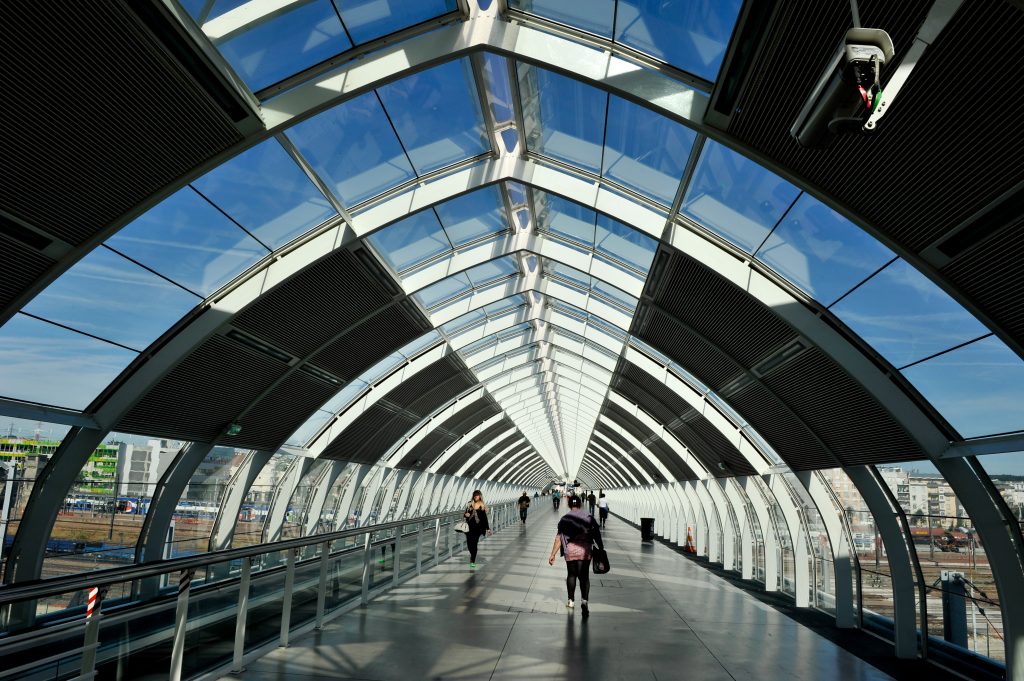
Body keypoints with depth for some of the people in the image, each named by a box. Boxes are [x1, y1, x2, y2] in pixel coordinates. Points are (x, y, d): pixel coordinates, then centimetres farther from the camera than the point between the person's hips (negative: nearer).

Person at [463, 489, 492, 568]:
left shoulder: (483, 506, 1)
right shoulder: (470, 504, 6)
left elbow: (485, 518, 4)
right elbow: (464, 513, 12)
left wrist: (487, 528, 3)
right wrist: (465, 514, -13)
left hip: (478, 527, -2)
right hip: (470, 526, 2)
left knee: (474, 543, -4)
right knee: (469, 543, -1)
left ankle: (473, 561, 8)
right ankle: (472, 554, 32)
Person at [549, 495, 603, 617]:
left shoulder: (565, 519, 1)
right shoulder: (589, 517, 3)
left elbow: (558, 538, -2)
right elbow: (597, 535, 2)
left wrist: (553, 554, 2)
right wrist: (601, 549, 11)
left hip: (570, 551, 1)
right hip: (585, 551, 0)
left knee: (571, 575, 18)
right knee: (584, 576, 4)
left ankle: (570, 600, 29)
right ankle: (584, 600, -15)